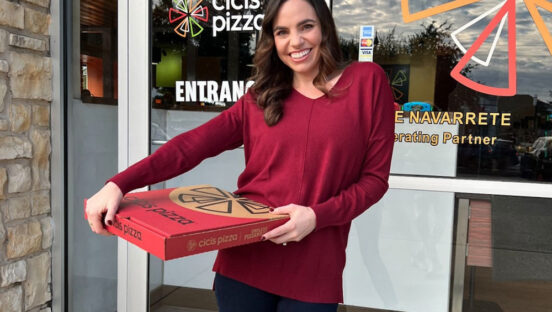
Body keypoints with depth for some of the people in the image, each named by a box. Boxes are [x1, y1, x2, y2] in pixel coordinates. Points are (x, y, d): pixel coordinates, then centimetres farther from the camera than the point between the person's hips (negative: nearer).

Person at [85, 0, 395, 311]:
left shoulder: (367, 80, 0)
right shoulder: (260, 99, 5)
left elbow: (374, 177, 0)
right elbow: (191, 145, -4)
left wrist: (317, 216, -15)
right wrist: (118, 185, -16)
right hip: (244, 259, 2)